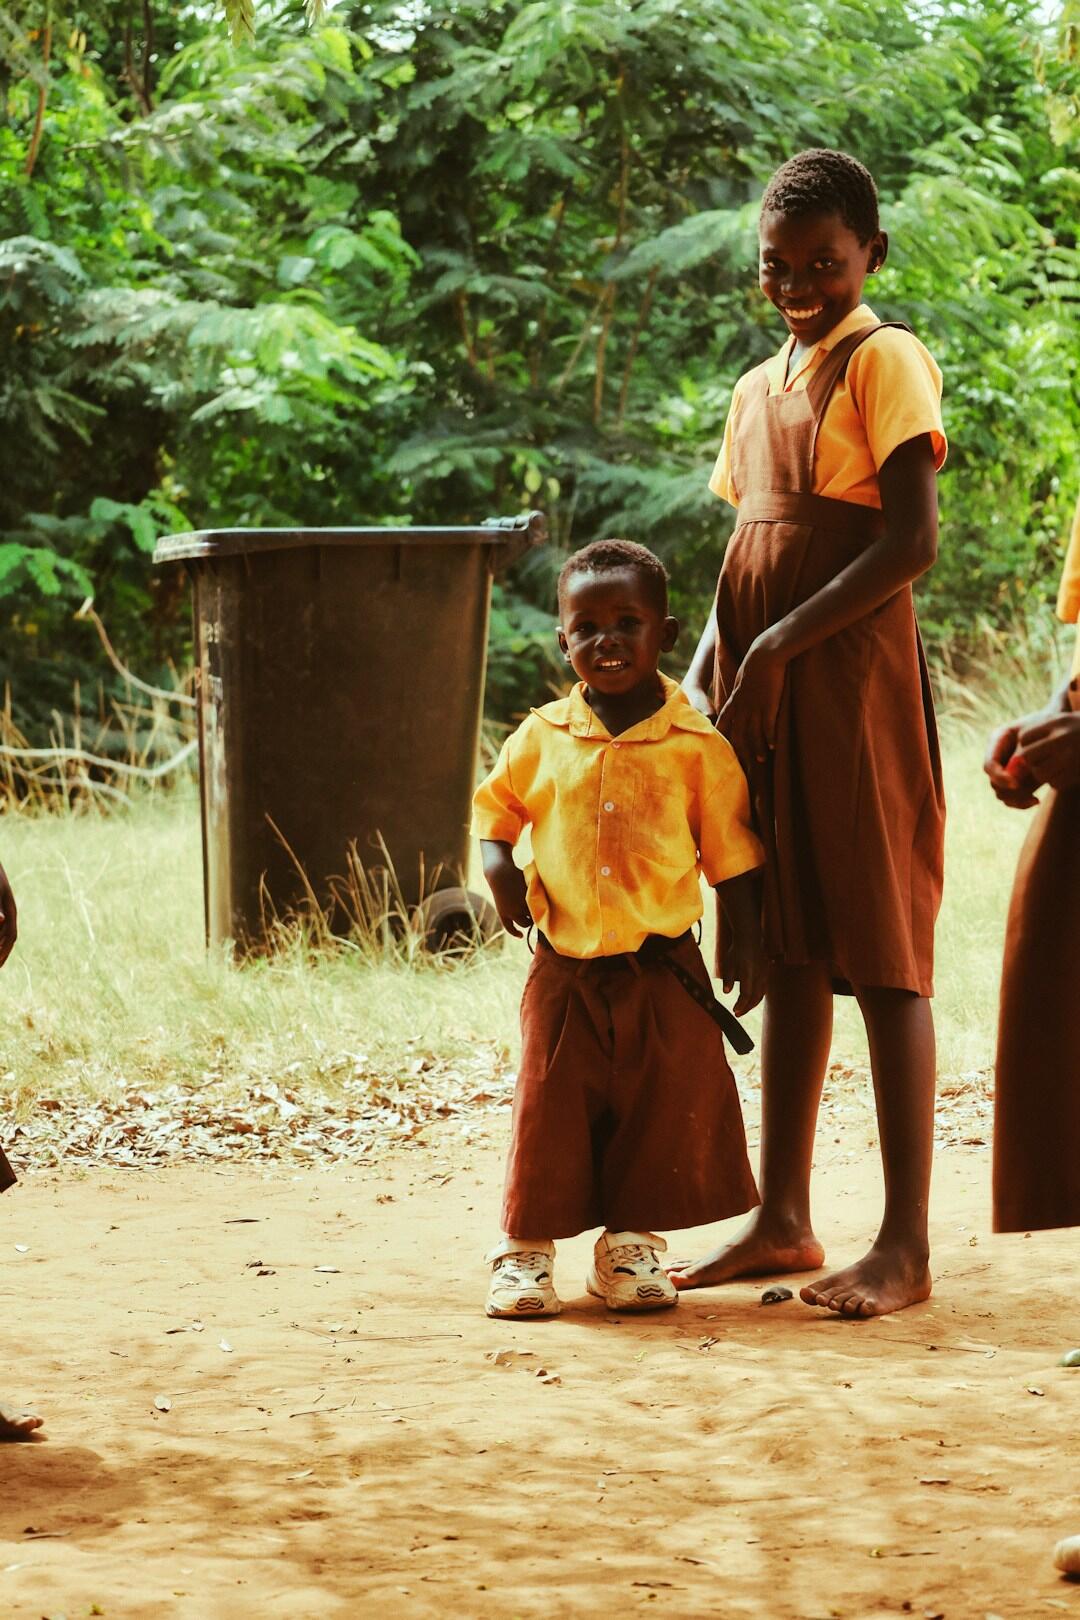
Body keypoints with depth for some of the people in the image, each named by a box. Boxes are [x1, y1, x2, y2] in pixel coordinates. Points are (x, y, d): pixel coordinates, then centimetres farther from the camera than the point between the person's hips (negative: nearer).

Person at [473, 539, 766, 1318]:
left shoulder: (698, 746, -5)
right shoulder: (543, 738, 1)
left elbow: (731, 855, 0)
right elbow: (494, 805, 17)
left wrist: (747, 945, -3)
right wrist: (498, 863, -2)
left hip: (664, 970, -1)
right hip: (565, 968, 1)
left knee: (664, 1111, 3)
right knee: (551, 1108, 4)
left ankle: (632, 1246, 17)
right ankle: (526, 1247, 15)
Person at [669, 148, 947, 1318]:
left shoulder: (885, 361, -4)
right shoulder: (757, 389, 18)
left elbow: (911, 540, -14)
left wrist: (781, 645, -17)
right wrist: (703, 670, 5)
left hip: (853, 687, -7)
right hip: (760, 699, 7)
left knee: (880, 956, -6)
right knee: (789, 957, 10)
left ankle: (905, 1246, -5)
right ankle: (782, 1221, 16)